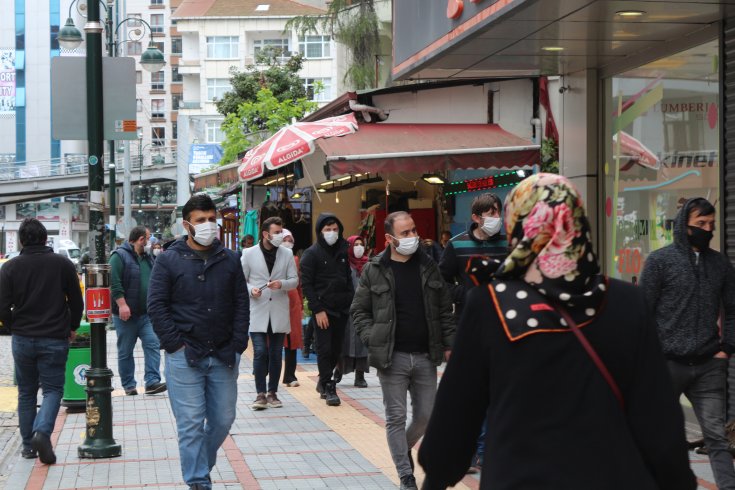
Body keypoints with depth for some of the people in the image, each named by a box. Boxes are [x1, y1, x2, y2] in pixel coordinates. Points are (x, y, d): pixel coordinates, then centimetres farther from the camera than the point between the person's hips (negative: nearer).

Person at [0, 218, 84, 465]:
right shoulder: (63, 264, -4)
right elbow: (77, 302, 1)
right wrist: (72, 328, 16)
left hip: (23, 340, 1)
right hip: (55, 339, -1)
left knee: (26, 393, 14)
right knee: (53, 389, 6)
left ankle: (28, 445, 17)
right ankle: (42, 431, -18)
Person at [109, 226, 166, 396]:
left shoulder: (148, 258, 15)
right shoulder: (119, 256, -9)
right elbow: (114, 283, -17)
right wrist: (122, 304, -23)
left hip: (147, 313, 6)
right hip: (126, 313, -6)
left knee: (153, 345, -8)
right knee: (125, 351, 4)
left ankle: (152, 382, -11)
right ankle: (128, 385, 13)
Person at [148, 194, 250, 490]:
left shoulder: (230, 260, 8)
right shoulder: (169, 261, -2)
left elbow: (241, 304, 9)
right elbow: (156, 306, -4)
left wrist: (238, 344, 0)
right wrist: (175, 344, -11)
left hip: (223, 356, 4)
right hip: (184, 357, -4)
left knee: (223, 420, 10)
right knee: (191, 424, -2)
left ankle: (199, 464, 33)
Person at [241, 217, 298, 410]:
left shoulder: (287, 254, 5)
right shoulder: (249, 254, 0)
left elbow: (294, 280, 6)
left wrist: (281, 284, -15)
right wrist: (250, 289, -16)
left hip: (279, 312, 2)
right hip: (257, 312, -2)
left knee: (276, 355, 7)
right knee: (260, 353, -8)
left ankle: (272, 393, 18)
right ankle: (260, 394, 0)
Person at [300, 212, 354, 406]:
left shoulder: (342, 251, 12)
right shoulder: (311, 254, -5)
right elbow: (306, 284, -8)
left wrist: (351, 302, 6)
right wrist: (318, 310, -14)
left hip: (341, 310, 5)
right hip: (323, 310, -5)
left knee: (337, 349, 8)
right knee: (324, 350, -4)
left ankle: (324, 381, 25)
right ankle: (328, 388, 2)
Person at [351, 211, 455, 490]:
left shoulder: (427, 266, 6)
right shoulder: (374, 271, -2)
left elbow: (445, 310, 10)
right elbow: (359, 311, 3)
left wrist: (449, 344, 3)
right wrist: (373, 341, -8)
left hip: (425, 356, 3)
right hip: (391, 357, -3)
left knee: (426, 416, 8)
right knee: (396, 417, 2)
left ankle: (404, 449, 37)